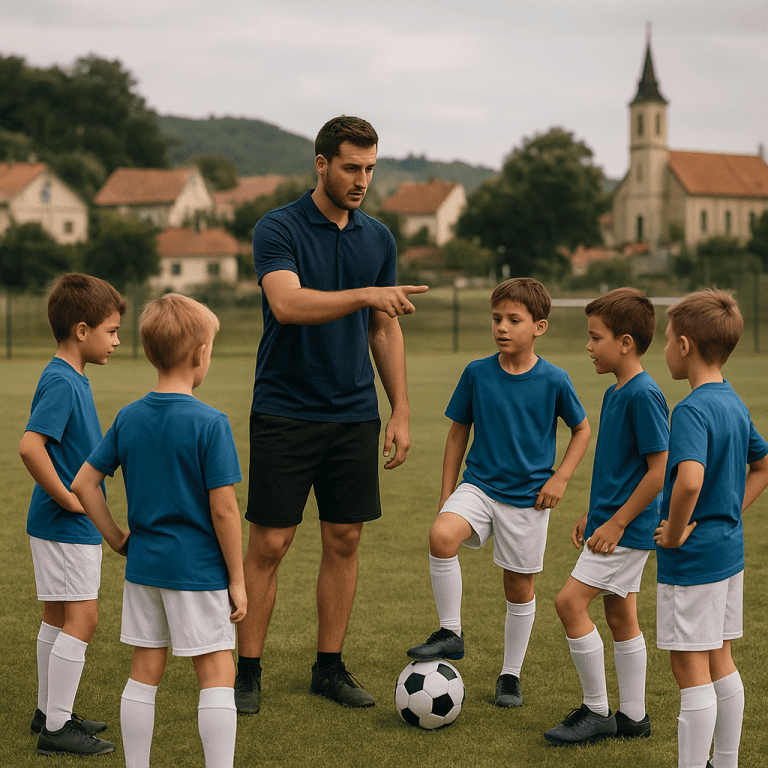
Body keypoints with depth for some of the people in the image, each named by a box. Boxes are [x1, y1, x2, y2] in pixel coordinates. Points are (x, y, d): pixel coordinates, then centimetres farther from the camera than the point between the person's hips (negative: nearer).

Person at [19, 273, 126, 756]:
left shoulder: (73, 379, 10)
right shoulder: (61, 382, -20)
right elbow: (30, 447, -31)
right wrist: (66, 498, -23)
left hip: (77, 523, 10)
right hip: (64, 527, -10)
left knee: (59, 619, 16)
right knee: (81, 620, -6)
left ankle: (49, 712, 26)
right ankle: (56, 728, 0)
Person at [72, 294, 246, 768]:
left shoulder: (128, 418, 2)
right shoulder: (210, 424, -15)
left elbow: (83, 484, 4)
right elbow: (223, 510, -16)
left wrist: (118, 539, 12)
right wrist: (237, 580, -8)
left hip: (143, 567, 6)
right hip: (199, 569, -5)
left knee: (146, 672, 14)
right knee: (218, 675, 3)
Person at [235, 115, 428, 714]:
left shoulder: (378, 239, 8)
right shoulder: (278, 230, -8)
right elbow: (287, 303, -26)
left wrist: (401, 412, 10)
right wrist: (367, 294, -37)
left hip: (355, 415, 5)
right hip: (284, 413, -5)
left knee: (344, 541, 7)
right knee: (268, 545, -1)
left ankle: (330, 666, 18)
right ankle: (248, 670, 9)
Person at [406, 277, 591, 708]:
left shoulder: (554, 381, -7)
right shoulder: (477, 373, -3)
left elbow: (582, 430, 8)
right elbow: (459, 432, 8)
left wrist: (560, 478, -5)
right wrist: (447, 495, 6)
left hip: (528, 497, -1)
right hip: (479, 485, 1)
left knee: (519, 586, 8)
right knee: (442, 535, -28)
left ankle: (511, 675, 26)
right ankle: (451, 634, -13)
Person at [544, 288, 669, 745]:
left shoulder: (644, 395, -19)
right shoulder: (615, 392, 11)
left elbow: (660, 469, -21)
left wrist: (616, 523, -19)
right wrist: (593, 515, 20)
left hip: (627, 528, -10)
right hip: (615, 524, 10)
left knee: (571, 602, -11)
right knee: (620, 616, 13)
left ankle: (597, 712, -1)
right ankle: (633, 716, 22)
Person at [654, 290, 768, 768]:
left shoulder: (692, 411, -21)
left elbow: (690, 479, -38)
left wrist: (676, 531, -23)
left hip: (691, 560, -9)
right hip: (730, 550, 9)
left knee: (691, 671, -1)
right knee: (720, 662, 18)